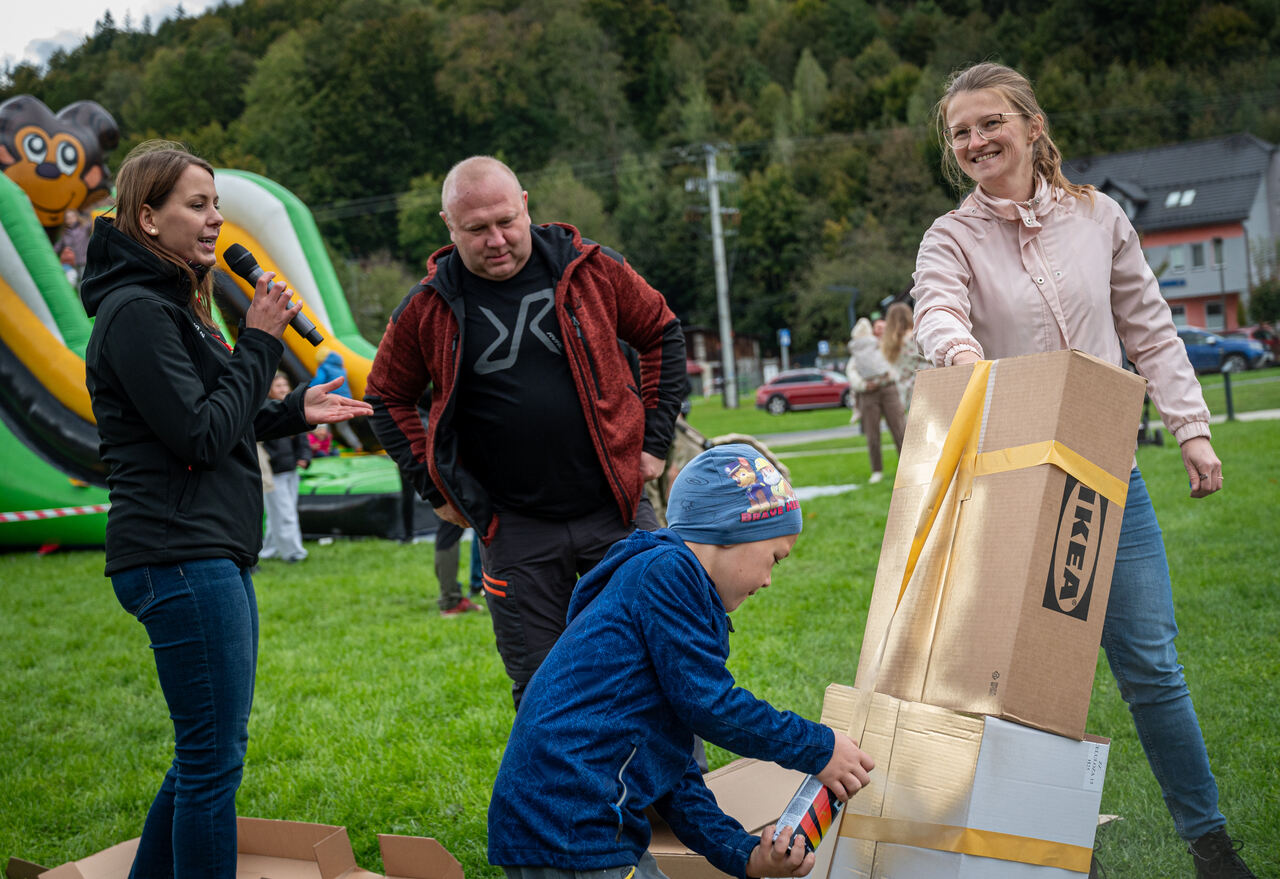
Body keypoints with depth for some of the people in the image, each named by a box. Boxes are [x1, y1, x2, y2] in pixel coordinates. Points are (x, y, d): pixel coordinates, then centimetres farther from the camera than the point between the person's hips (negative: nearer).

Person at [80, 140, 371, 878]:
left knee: (209, 749, 17)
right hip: (179, 558, -11)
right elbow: (200, 435, -18)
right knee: (215, 755, -6)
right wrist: (260, 344, -10)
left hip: (213, 555, 11)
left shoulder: (168, 304, 20)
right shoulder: (136, 311, -13)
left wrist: (294, 413, 13)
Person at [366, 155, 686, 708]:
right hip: (514, 529, 0)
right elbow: (388, 398, 12)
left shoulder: (591, 270, -2)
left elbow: (663, 335, 12)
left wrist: (654, 442, 6)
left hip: (615, 510, 0)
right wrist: (436, 488, 4)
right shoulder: (427, 309, -2)